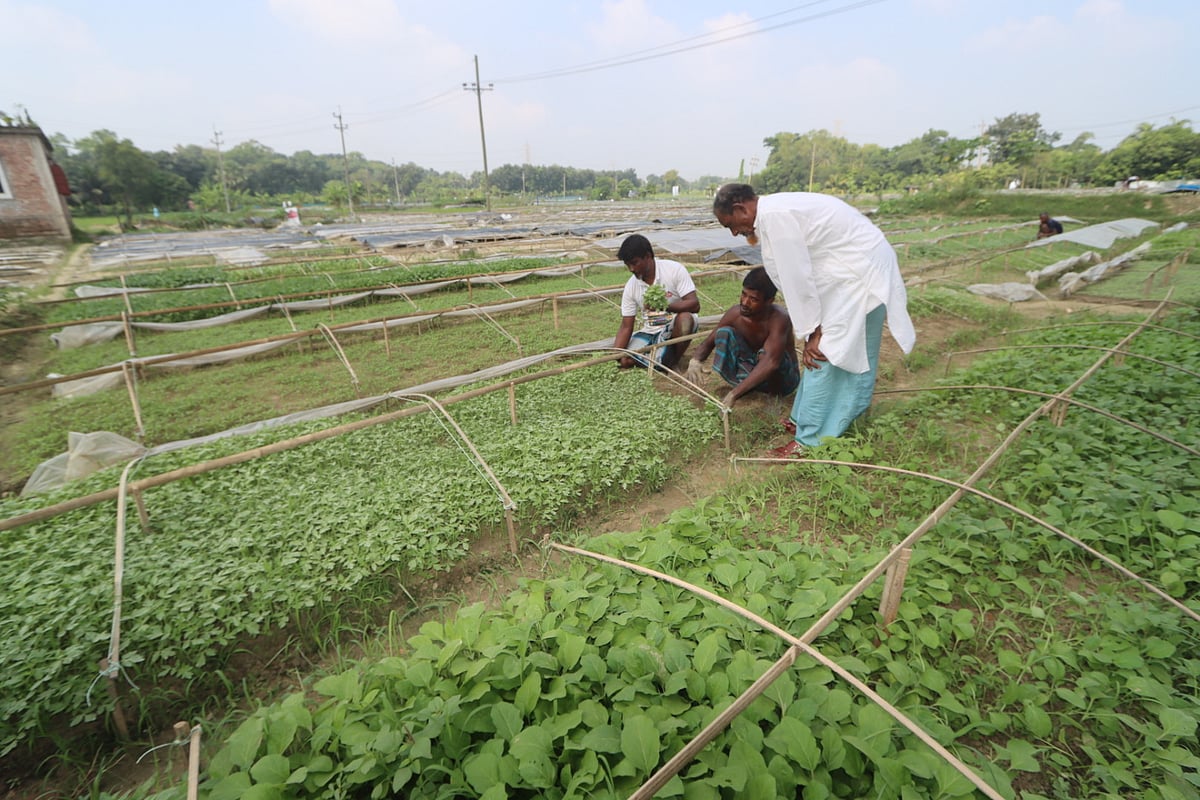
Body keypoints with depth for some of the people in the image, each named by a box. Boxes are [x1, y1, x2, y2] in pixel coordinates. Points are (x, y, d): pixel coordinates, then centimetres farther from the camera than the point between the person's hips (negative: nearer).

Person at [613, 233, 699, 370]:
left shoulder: (675, 270, -14)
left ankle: (674, 362, -10)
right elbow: (626, 327, -3)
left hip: (675, 327, -3)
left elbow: (694, 305, -20)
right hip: (649, 332, 3)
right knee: (625, 361, -20)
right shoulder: (631, 286, -4)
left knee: (685, 318, -37)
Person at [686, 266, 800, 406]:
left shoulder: (779, 318, -30)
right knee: (724, 332, -18)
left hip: (784, 378, -4)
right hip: (751, 373, 4)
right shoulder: (735, 314, -16)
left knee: (765, 353, -37)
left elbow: (771, 362, -44)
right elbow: (708, 343, -5)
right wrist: (695, 360, -30)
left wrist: (734, 394, -51)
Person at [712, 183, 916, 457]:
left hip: (861, 272, -10)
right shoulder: (777, 211, 12)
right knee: (852, 352, 16)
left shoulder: (774, 215, -19)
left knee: (826, 353, -6)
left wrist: (812, 332, -13)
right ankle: (809, 418, 27)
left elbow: (796, 278, -20)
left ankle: (810, 439, 3)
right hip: (857, 267, 10)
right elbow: (796, 275, 9)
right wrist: (813, 330, 7)